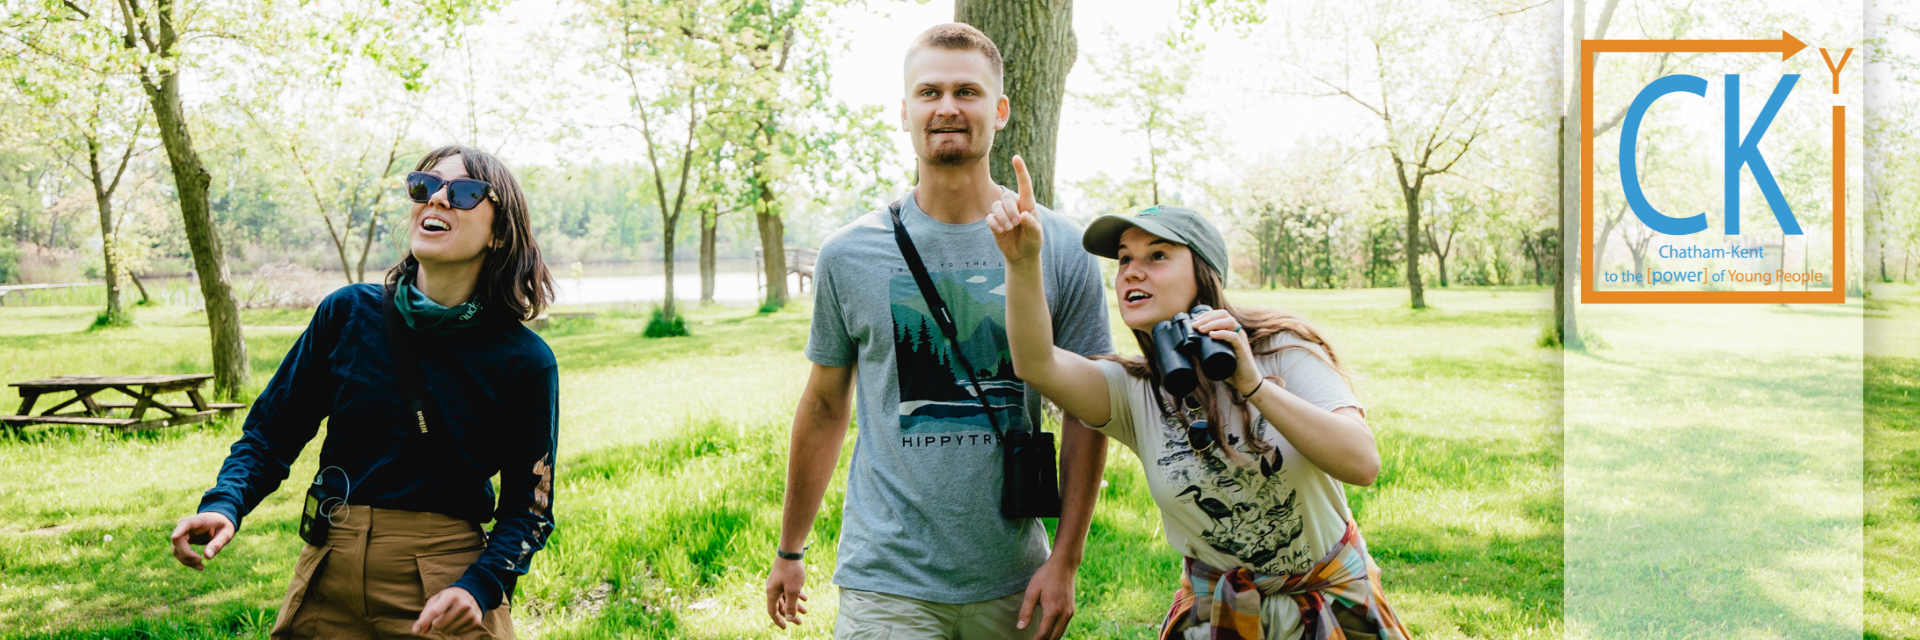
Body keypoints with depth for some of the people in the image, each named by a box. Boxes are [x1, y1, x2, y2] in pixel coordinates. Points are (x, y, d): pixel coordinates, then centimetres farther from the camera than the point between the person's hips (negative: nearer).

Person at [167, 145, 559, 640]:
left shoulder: (525, 362, -9)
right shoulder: (348, 313, -2)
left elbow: (528, 510, -5)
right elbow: (270, 434, 7)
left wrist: (479, 586, -20)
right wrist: (224, 505, -11)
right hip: (330, 579, 3)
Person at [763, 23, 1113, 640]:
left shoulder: (1060, 249, -3)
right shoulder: (848, 255, -2)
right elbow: (824, 407, 8)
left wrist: (1065, 560, -5)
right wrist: (790, 550, 13)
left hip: (1013, 581, 1)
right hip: (886, 582, -1)